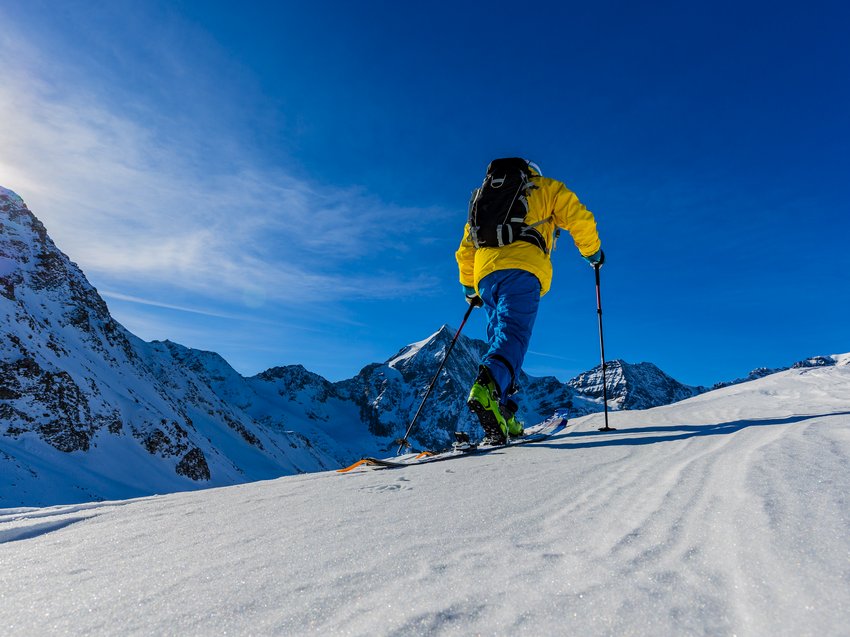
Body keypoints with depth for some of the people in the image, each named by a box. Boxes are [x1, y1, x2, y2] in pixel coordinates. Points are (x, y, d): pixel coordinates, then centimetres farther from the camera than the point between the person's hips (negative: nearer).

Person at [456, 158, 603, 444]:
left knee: (499, 338, 6)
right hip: (522, 267, -4)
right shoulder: (546, 187, 24)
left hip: (486, 272, 5)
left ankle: (501, 414, -6)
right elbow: (579, 219, 12)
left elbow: (465, 250, 32)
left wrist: (469, 287, 39)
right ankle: (487, 386, -45)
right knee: (514, 334, -17)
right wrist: (593, 253, 28)